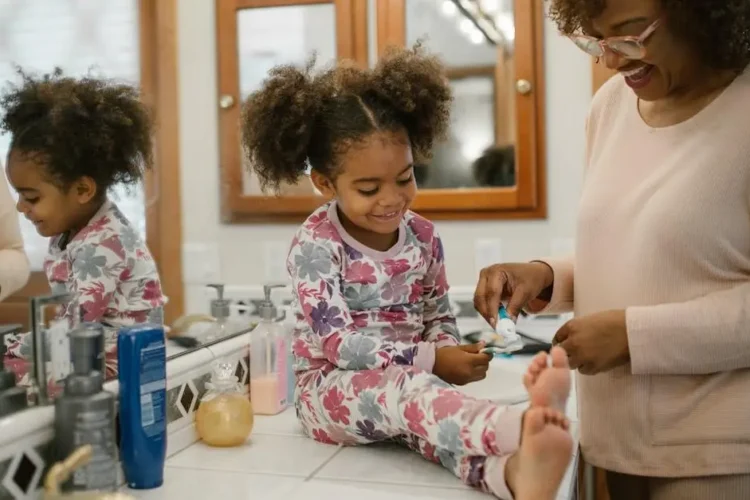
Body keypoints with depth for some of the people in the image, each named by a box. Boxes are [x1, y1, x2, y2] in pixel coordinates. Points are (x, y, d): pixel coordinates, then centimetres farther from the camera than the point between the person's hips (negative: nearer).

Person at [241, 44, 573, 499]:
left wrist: (447, 351, -15)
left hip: (405, 382, 5)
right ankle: (521, 429, -62)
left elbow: (439, 318, 11)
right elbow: (338, 344, -21)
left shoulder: (423, 235, 3)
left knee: (426, 412, -33)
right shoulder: (315, 245, -14)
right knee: (409, 389, -37)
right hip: (333, 389, -4)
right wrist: (432, 360, -29)